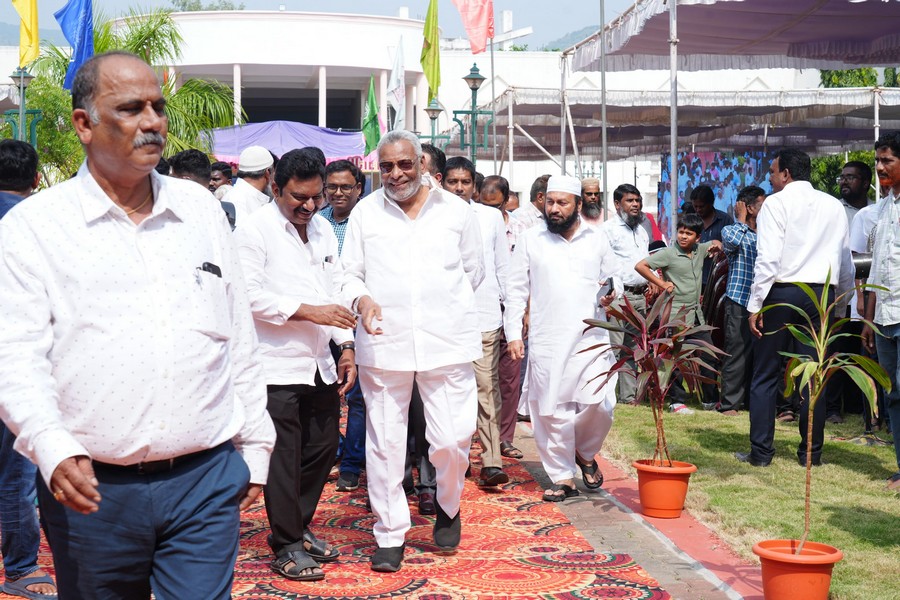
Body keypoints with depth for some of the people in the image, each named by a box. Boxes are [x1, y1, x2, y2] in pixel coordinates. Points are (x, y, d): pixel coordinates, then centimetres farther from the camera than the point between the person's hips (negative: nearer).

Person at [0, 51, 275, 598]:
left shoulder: (201, 209, 10)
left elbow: (240, 338, 14)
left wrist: (256, 447, 14)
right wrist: (53, 449, -23)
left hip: (207, 477, 2)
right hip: (90, 488, -1)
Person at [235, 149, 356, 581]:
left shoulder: (323, 230, 14)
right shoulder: (255, 229, -7)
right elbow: (250, 295, -16)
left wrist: (346, 347, 8)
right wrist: (307, 311, -20)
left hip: (320, 364, 7)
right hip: (277, 365, -7)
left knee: (322, 449, 12)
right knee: (284, 458, -1)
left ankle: (299, 528, 30)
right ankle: (286, 547, 11)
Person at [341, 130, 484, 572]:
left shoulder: (455, 210, 8)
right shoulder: (365, 212, 7)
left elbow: (474, 269, 19)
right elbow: (349, 273, 9)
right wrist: (361, 299, -10)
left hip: (446, 343, 0)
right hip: (383, 344, 0)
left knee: (452, 440, -4)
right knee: (384, 443, 2)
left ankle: (448, 508, 27)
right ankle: (390, 534, 17)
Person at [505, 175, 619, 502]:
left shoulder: (597, 238, 9)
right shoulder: (531, 240, 5)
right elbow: (517, 290, 6)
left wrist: (610, 296, -6)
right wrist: (513, 334, -1)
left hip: (591, 337, 1)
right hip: (546, 341, -1)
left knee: (599, 404, -7)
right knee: (552, 410, 1)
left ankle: (584, 452, 23)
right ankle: (563, 477, 15)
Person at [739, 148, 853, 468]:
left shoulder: (776, 203, -3)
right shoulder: (834, 206, 12)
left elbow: (768, 258, -12)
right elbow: (846, 264, 14)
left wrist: (755, 305, -10)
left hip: (781, 292, -4)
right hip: (821, 294, 4)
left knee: (766, 375, 3)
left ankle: (761, 452, 3)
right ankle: (810, 452, 11)